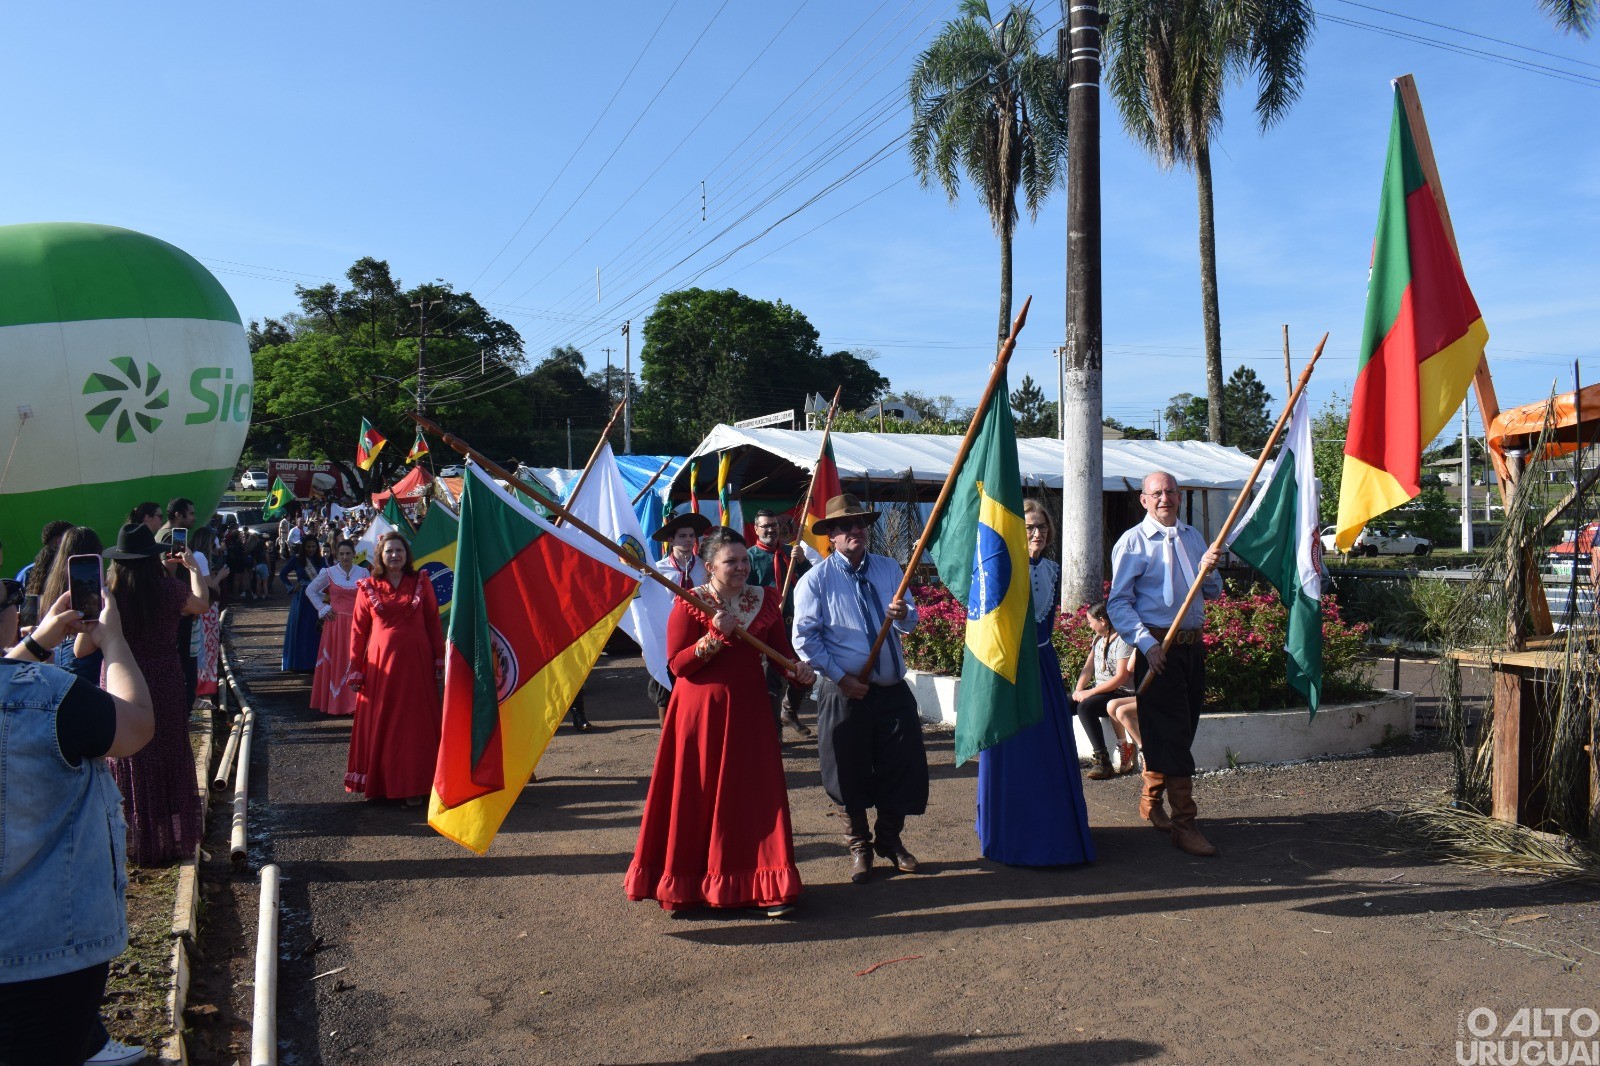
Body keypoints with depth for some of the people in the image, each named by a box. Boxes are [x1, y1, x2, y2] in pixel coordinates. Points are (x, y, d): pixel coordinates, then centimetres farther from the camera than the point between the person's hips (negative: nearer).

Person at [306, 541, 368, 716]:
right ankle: (334, 701, 10)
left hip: (356, 623, 1)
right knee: (334, 661, 2)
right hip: (336, 622, 0)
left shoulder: (363, 573, 4)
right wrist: (323, 609, 3)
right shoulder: (328, 573, 2)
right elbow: (310, 590, 10)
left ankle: (354, 701, 5)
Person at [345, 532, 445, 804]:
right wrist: (355, 669, 2)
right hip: (380, 664, 0)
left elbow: (433, 623, 5)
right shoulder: (367, 588, 5)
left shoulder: (421, 583, 5)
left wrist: (439, 660, 1)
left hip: (416, 663, 0)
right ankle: (380, 782, 17)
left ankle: (413, 786, 10)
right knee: (379, 723, 5)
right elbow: (358, 630, 5)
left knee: (415, 723, 2)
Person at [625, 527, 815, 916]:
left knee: (757, 795, 3)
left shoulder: (764, 599, 6)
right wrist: (715, 637, -22)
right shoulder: (690, 603, -6)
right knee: (698, 798, 5)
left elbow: (781, 650, 7)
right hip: (701, 711, -3)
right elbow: (677, 664, -11)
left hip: (749, 709, 3)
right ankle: (690, 884, 21)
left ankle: (768, 887, 12)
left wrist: (797, 669, -14)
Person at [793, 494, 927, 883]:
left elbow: (910, 622, 13)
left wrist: (904, 615, -12)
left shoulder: (889, 569, 9)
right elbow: (805, 638, -10)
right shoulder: (816, 580, -5)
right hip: (845, 691, -4)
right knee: (851, 773, 6)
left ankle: (890, 838, 31)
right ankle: (859, 845, 27)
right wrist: (840, 678, -15)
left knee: (905, 765, 8)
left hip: (893, 690, 4)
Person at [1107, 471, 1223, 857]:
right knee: (1171, 734, -7)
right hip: (1158, 647, -6)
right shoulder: (1132, 542, -4)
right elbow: (1118, 602, -9)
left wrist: (1208, 570, -6)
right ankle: (1184, 823, -2)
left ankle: (1150, 801, 30)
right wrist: (1147, 644, -19)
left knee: (1182, 731, 13)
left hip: (1192, 645, 6)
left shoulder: (1193, 536, 14)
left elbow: (1212, 593, 17)